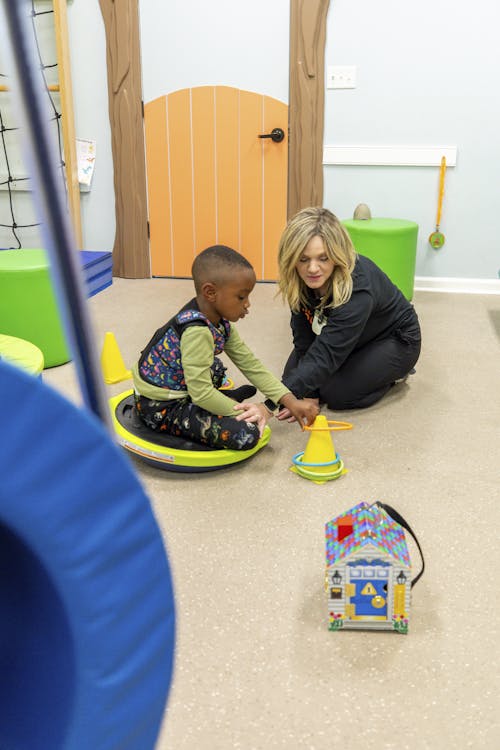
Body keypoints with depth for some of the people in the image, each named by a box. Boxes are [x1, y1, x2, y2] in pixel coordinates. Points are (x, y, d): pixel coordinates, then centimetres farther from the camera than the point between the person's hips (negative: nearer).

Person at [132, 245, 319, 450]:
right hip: (160, 408, -9)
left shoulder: (220, 322, 0)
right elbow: (201, 393, -27)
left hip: (180, 391, 9)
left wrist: (290, 401, -2)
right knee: (247, 433, -22)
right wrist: (244, 411, -16)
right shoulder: (197, 331, -27)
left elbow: (251, 365, 3)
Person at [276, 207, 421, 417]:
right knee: (293, 377, -8)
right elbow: (304, 341, -17)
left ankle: (394, 373, 5)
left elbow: (325, 356, -45)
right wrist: (309, 395, -24)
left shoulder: (357, 290, -41)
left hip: (394, 342, -6)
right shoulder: (301, 279, -22)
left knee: (336, 393, -22)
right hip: (345, 336, 6)